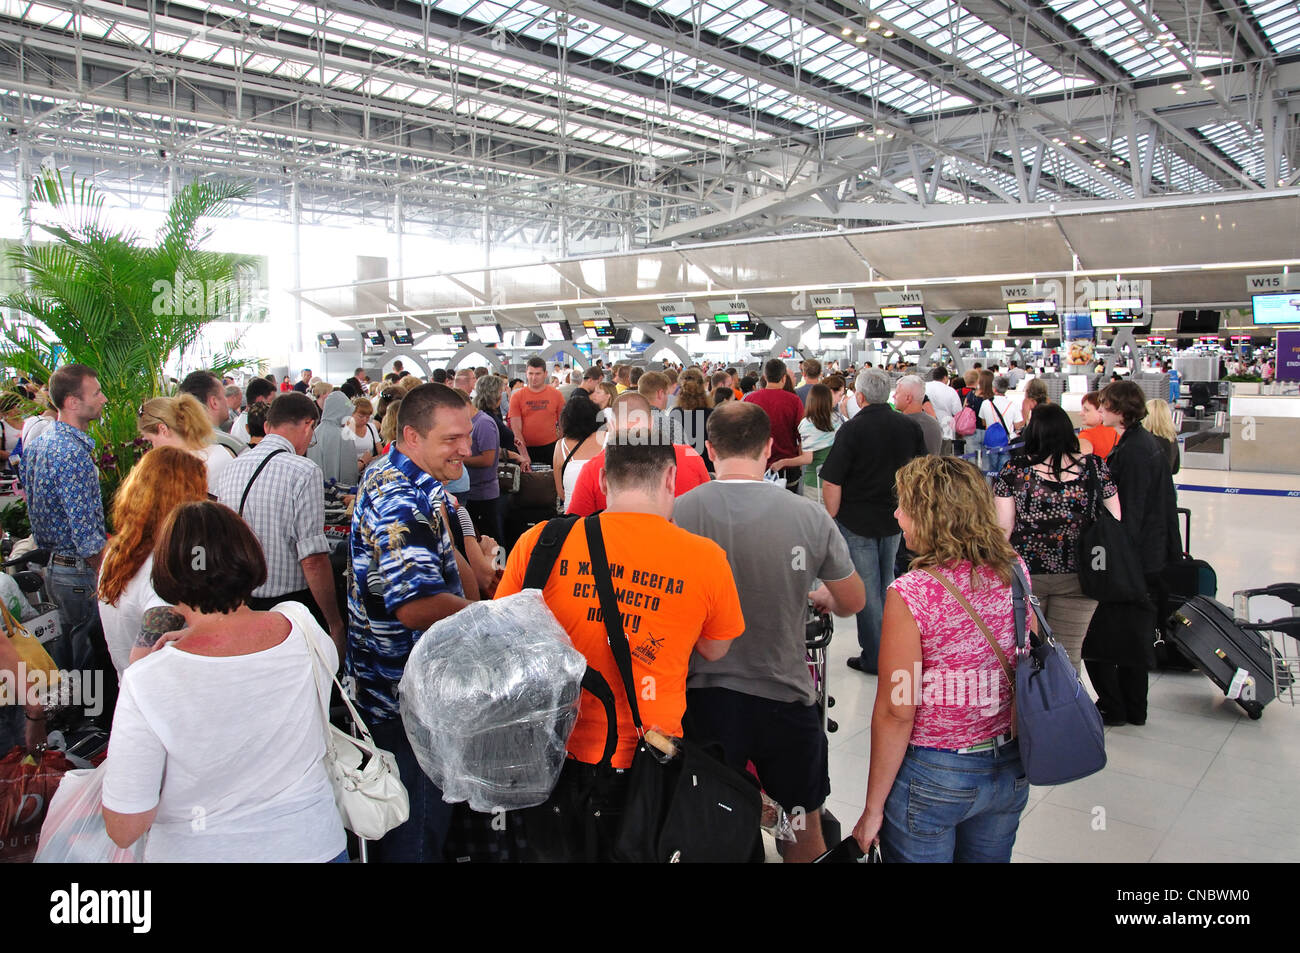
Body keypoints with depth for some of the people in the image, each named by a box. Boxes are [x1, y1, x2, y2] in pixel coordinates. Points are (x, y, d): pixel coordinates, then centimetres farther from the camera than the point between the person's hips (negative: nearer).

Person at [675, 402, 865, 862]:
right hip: (786, 699, 0)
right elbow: (853, 602, 1)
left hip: (703, 699, 0)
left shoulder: (676, 513, -14)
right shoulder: (809, 517, -13)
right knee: (805, 828, 23)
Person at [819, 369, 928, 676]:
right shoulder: (910, 427, -1)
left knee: (867, 588, 4)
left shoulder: (852, 429, -17)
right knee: (887, 584, 18)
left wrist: (831, 518, -4)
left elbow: (832, 482, -17)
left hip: (857, 521, -5)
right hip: (895, 518, 5)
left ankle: (874, 657, 11)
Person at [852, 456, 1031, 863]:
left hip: (933, 778, -5)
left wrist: (873, 808, -8)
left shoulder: (910, 594, -23)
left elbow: (897, 713, -18)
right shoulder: (1014, 571, -6)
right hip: (1009, 768, 6)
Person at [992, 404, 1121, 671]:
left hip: (1025, 574, -1)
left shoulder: (1014, 471, -6)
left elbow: (1003, 527, -6)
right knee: (1068, 654, 9)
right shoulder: (1095, 467, -1)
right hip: (1078, 577, 1)